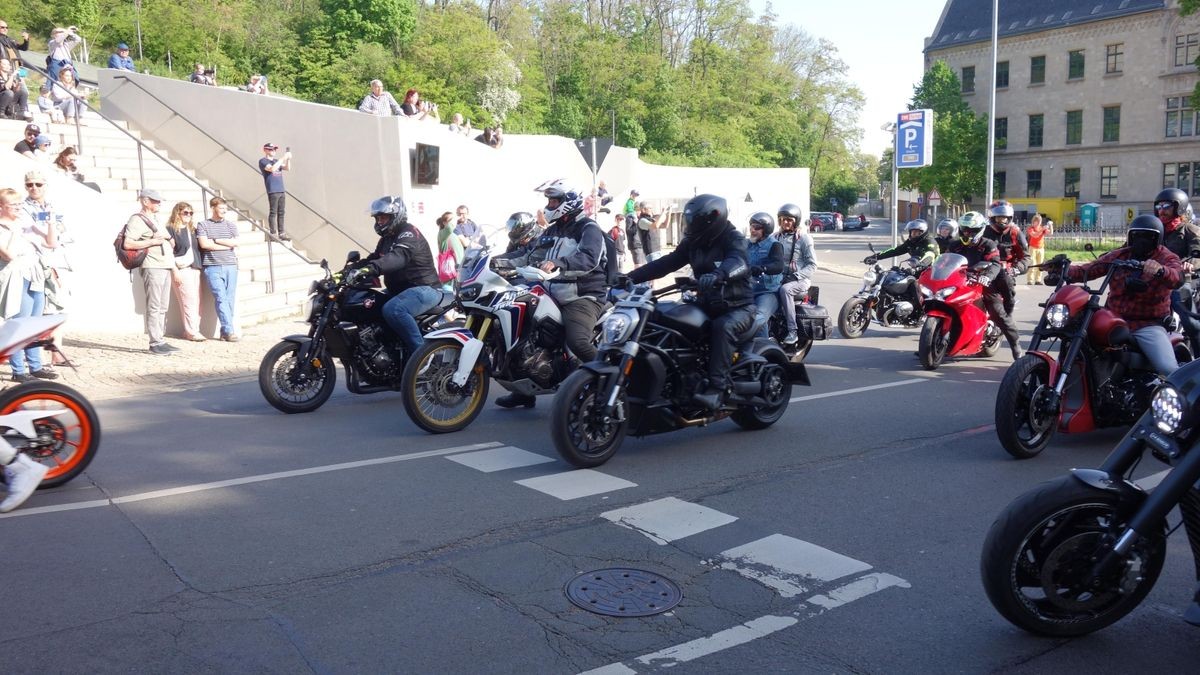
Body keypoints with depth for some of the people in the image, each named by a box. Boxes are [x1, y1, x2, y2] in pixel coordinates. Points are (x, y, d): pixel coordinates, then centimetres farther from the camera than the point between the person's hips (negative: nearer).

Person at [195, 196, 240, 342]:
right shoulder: (203, 225, 7)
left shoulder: (231, 225, 17)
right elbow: (204, 244, -6)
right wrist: (228, 245, -2)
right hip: (212, 267, -3)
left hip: (231, 266, 4)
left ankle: (224, 331, 6)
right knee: (221, 299, -13)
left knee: (229, 299, 0)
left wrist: (216, 240, -2)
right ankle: (229, 331, -17)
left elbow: (236, 243, 3)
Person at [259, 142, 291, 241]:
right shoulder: (263, 161, 0)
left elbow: (288, 168, 13)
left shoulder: (276, 161, 21)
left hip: (282, 191, 7)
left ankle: (281, 233, 9)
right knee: (273, 213, -6)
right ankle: (273, 234, -6)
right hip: (273, 191, -7)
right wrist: (283, 158, -16)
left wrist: (288, 159, -4)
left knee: (281, 213, 6)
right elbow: (272, 169, -18)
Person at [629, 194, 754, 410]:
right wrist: (631, 277, -6)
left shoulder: (733, 239, -9)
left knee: (723, 327, -37)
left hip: (737, 306, -6)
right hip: (706, 306, 6)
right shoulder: (693, 243, 11)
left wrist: (718, 275, -53)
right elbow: (666, 263, 5)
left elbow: (739, 262, -31)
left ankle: (716, 389, -41)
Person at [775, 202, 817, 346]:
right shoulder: (777, 237, 13)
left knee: (785, 290, -35)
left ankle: (792, 331, -32)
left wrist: (796, 275, -19)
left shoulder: (803, 237, -2)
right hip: (779, 278, 5)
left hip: (800, 280, -5)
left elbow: (812, 265, -5)